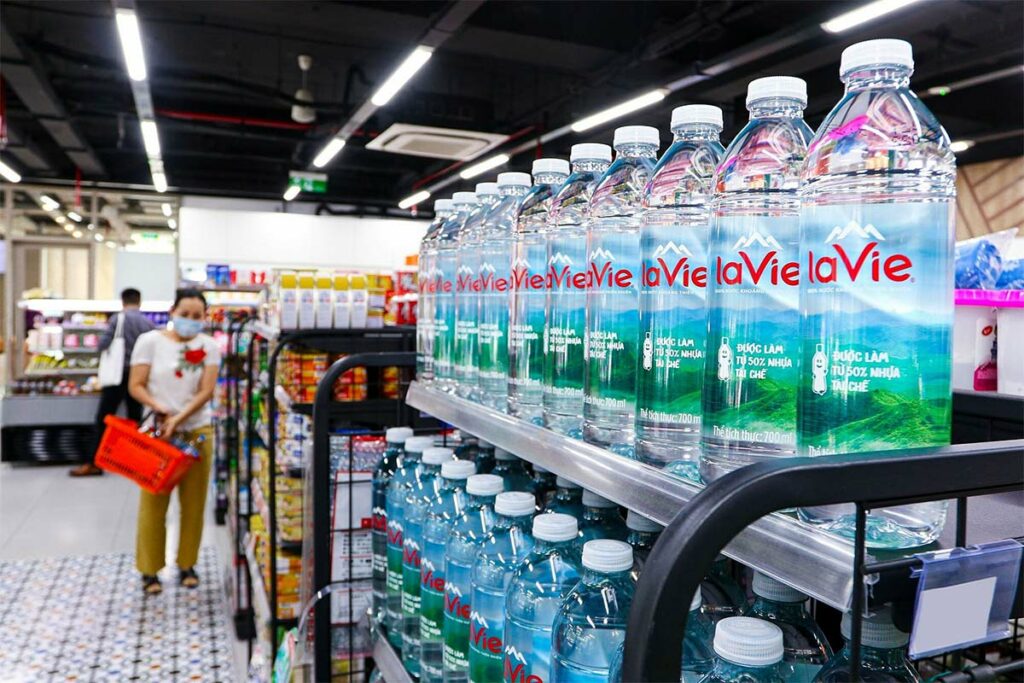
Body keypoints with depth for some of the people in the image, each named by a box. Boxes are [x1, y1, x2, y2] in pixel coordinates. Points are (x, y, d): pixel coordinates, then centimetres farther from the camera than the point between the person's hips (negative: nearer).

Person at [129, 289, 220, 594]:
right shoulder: (150, 341, -2)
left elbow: (206, 392, -6)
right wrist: (159, 408, -20)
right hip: (157, 431, -1)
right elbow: (136, 386, -3)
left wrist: (178, 419, -18)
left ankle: (187, 565, 22)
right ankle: (149, 571, 15)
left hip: (197, 431, 2)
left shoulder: (209, 346, 0)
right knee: (154, 503, 3)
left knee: (194, 503, 8)